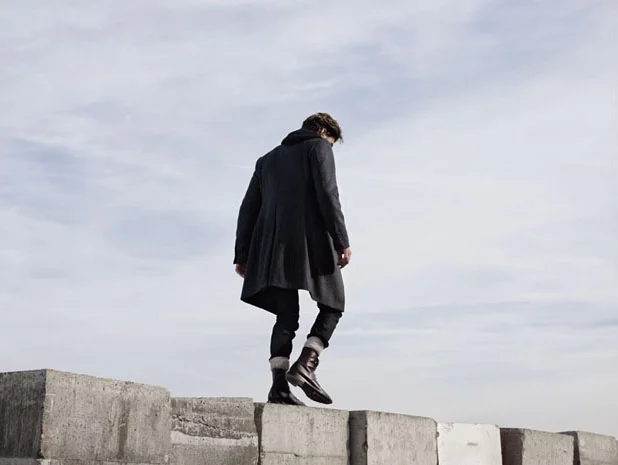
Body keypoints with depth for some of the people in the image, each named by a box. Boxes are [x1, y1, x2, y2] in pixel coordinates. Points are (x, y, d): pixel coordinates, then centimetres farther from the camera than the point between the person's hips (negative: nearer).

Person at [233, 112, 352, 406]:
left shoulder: (268, 159, 27)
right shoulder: (318, 147, 9)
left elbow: (249, 208, 19)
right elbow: (327, 194, -7)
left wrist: (242, 254, 17)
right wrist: (342, 242, -11)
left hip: (273, 247, 6)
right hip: (310, 242, -5)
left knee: (286, 316, 7)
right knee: (332, 306, 8)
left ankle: (279, 386, -6)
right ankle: (305, 365, -12)